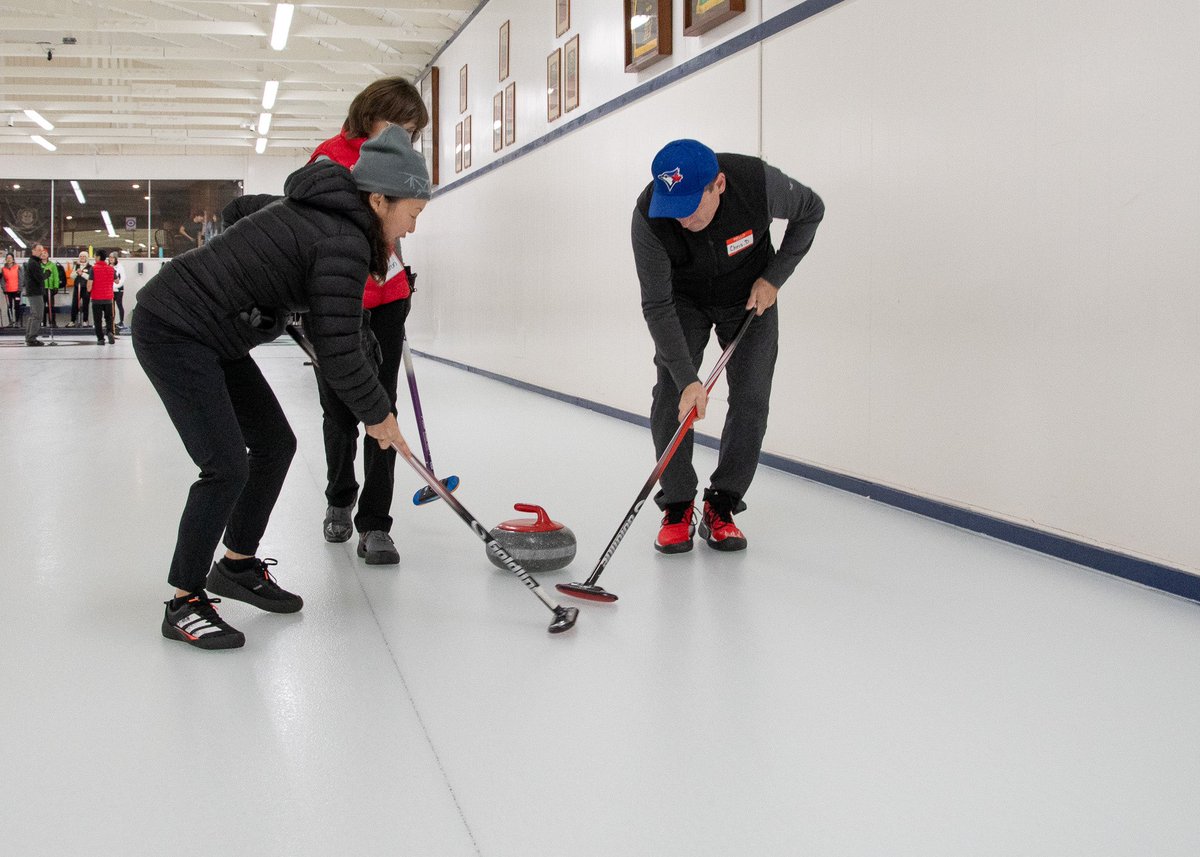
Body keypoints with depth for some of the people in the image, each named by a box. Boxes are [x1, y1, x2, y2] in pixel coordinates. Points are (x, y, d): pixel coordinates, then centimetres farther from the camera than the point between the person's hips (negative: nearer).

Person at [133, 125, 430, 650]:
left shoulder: (318, 209, 6)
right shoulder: (343, 242, -22)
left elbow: (238, 213, 23)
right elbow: (337, 353, -21)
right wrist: (378, 414, -8)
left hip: (210, 334, 10)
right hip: (172, 331, -10)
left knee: (275, 443, 11)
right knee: (226, 467, -13)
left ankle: (237, 565, 25)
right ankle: (184, 604, -1)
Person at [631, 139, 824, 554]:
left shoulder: (761, 182, -34)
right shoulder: (649, 216, -34)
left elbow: (811, 211, -10)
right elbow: (657, 306, -29)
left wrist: (774, 277, -16)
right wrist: (687, 379, -35)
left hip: (751, 296, 0)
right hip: (684, 298, 0)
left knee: (751, 399, -8)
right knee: (671, 395, -12)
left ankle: (721, 509, 4)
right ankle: (677, 508, 2)